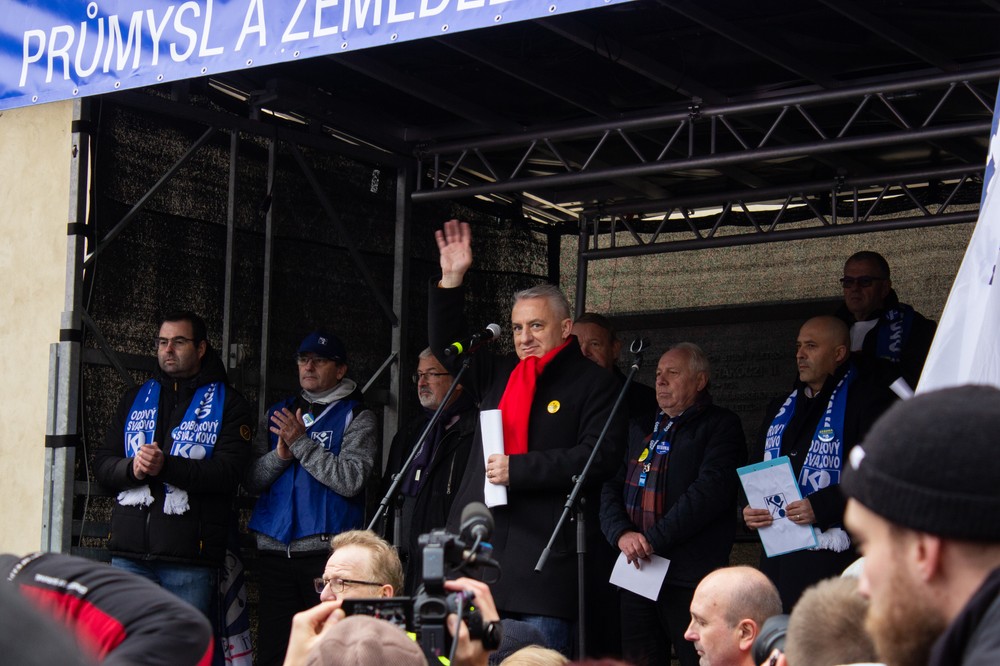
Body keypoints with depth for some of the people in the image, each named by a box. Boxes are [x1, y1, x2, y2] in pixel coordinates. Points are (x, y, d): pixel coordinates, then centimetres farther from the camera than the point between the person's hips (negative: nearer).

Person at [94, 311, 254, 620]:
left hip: (189, 559, -4)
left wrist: (166, 466, -20)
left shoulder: (227, 404, 5)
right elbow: (102, 464, 12)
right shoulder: (136, 399, 20)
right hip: (129, 551, 4)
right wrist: (132, 469, -10)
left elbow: (228, 473, -10)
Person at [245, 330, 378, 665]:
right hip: (274, 548, 4)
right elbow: (251, 480, 9)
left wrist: (301, 443, -14)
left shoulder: (357, 418, 3)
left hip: (327, 549, -4)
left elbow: (350, 480, -12)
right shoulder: (276, 414, 17)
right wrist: (279, 455, -9)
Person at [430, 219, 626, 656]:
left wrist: (518, 469, -14)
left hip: (543, 555, -6)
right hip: (479, 543, 6)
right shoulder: (498, 375, 19)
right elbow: (447, 347, 26)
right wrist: (450, 281, 13)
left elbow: (599, 457, -11)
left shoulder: (594, 384, 0)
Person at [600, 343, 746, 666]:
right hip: (637, 571, 6)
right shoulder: (641, 430, 20)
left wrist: (653, 539, -15)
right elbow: (611, 487, 12)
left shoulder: (720, 425, 0)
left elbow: (710, 491, -14)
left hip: (691, 576, -6)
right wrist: (621, 533, -8)